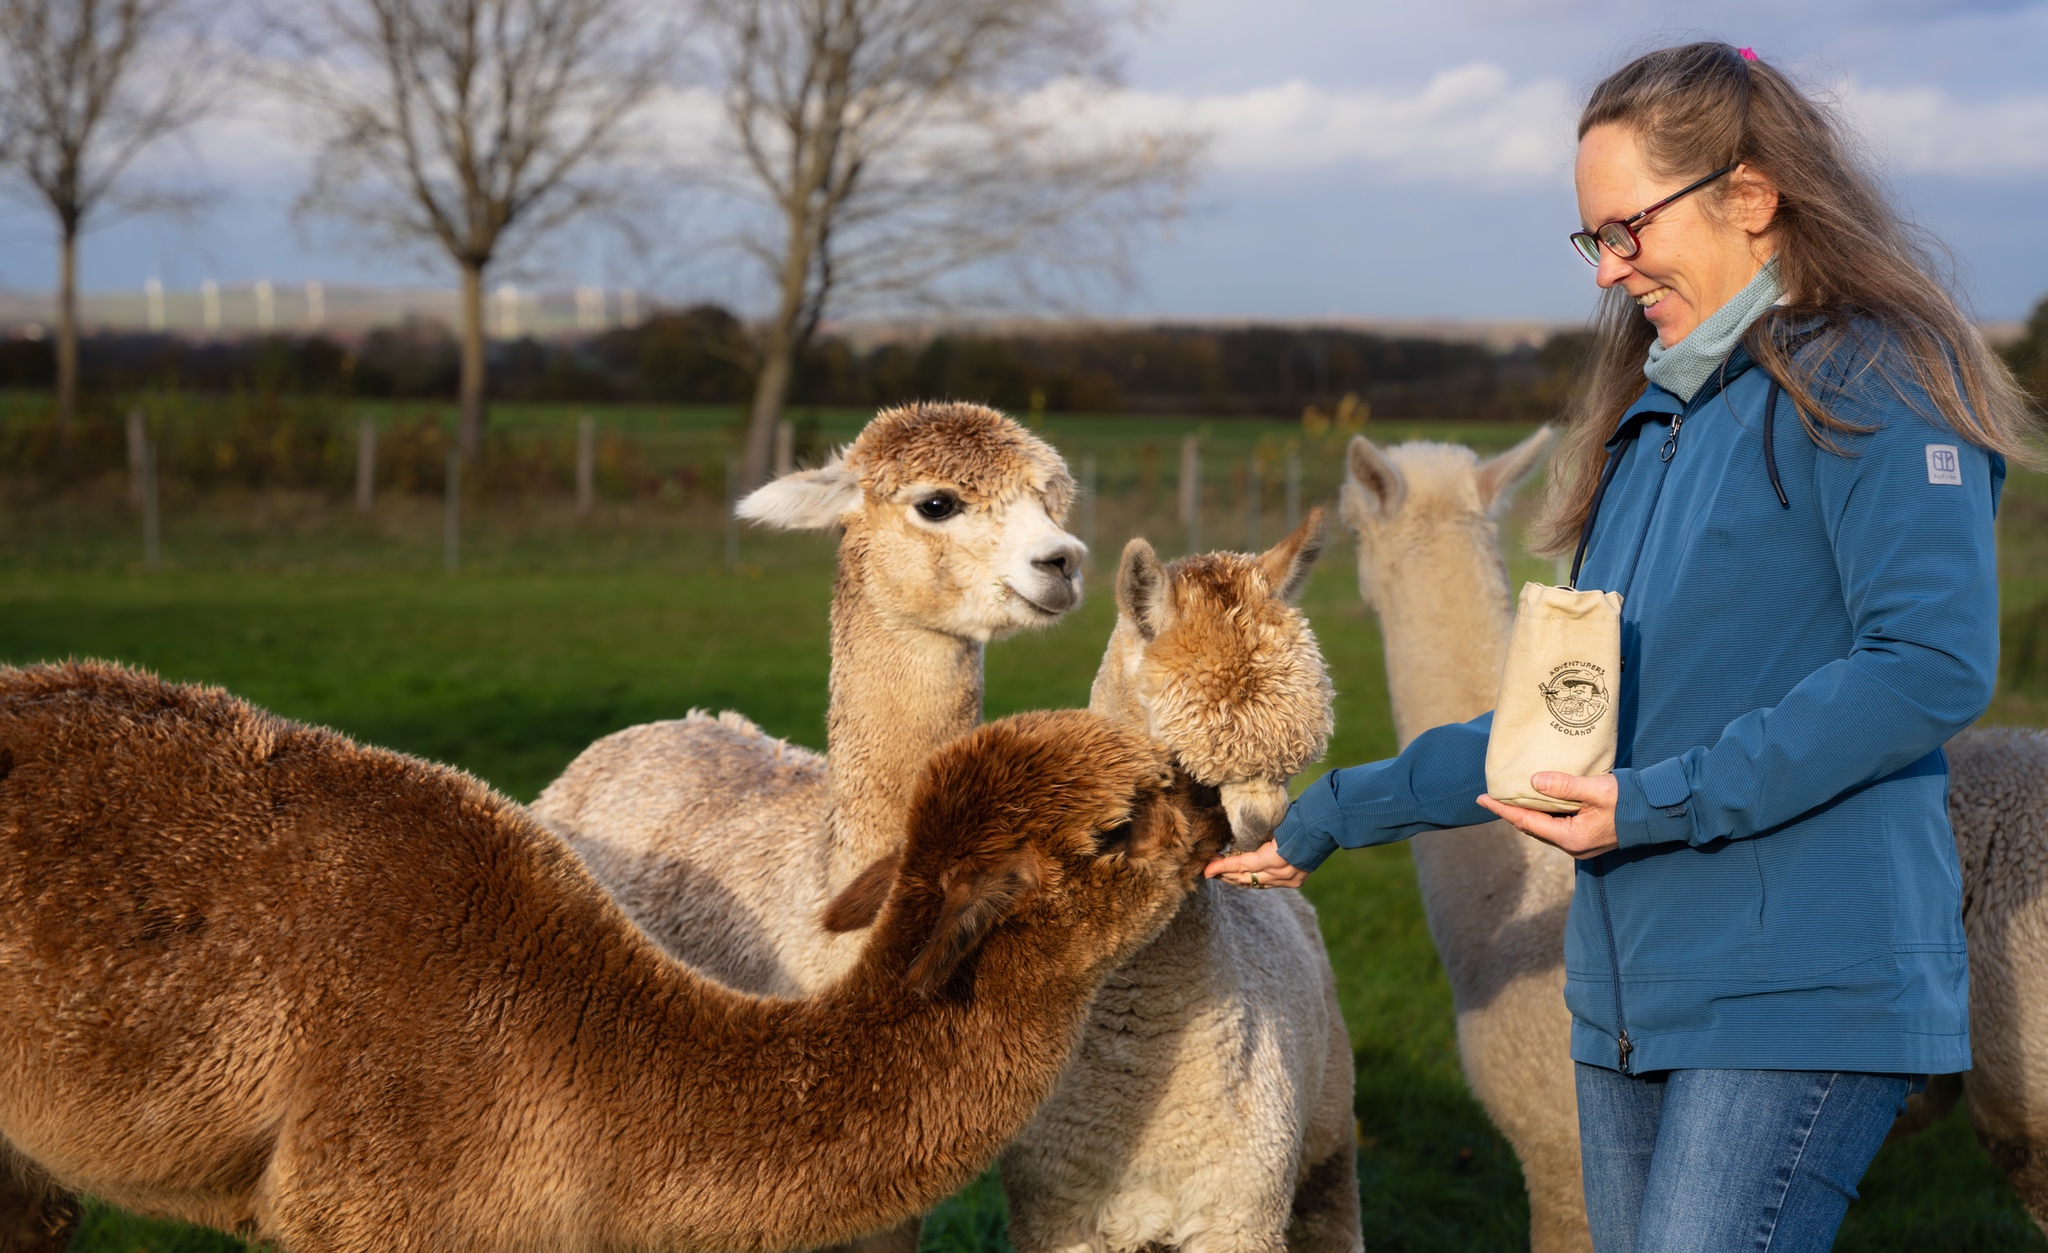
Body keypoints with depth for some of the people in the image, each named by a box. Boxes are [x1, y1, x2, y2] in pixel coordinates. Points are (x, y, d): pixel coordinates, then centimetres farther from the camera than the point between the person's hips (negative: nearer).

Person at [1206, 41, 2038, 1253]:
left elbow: (1933, 665, -18)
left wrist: (1663, 801, -19)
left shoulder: (1874, 383, -6)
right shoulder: (1654, 416, 19)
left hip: (1803, 986, -8)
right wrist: (1342, 813, 22)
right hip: (1636, 993, 8)